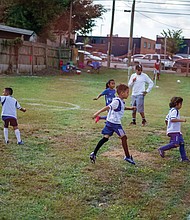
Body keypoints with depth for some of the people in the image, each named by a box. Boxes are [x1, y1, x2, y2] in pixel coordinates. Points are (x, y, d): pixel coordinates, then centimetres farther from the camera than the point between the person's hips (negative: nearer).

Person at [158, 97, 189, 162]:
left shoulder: (171, 110, 20)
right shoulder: (174, 111, -12)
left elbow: (166, 120, 24)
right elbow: (172, 119, -26)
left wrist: (168, 126, 32)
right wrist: (181, 120, -21)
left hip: (177, 131, 11)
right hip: (174, 131, -11)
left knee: (181, 143, 5)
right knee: (175, 144, -17)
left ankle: (184, 158, 6)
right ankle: (162, 149, -7)